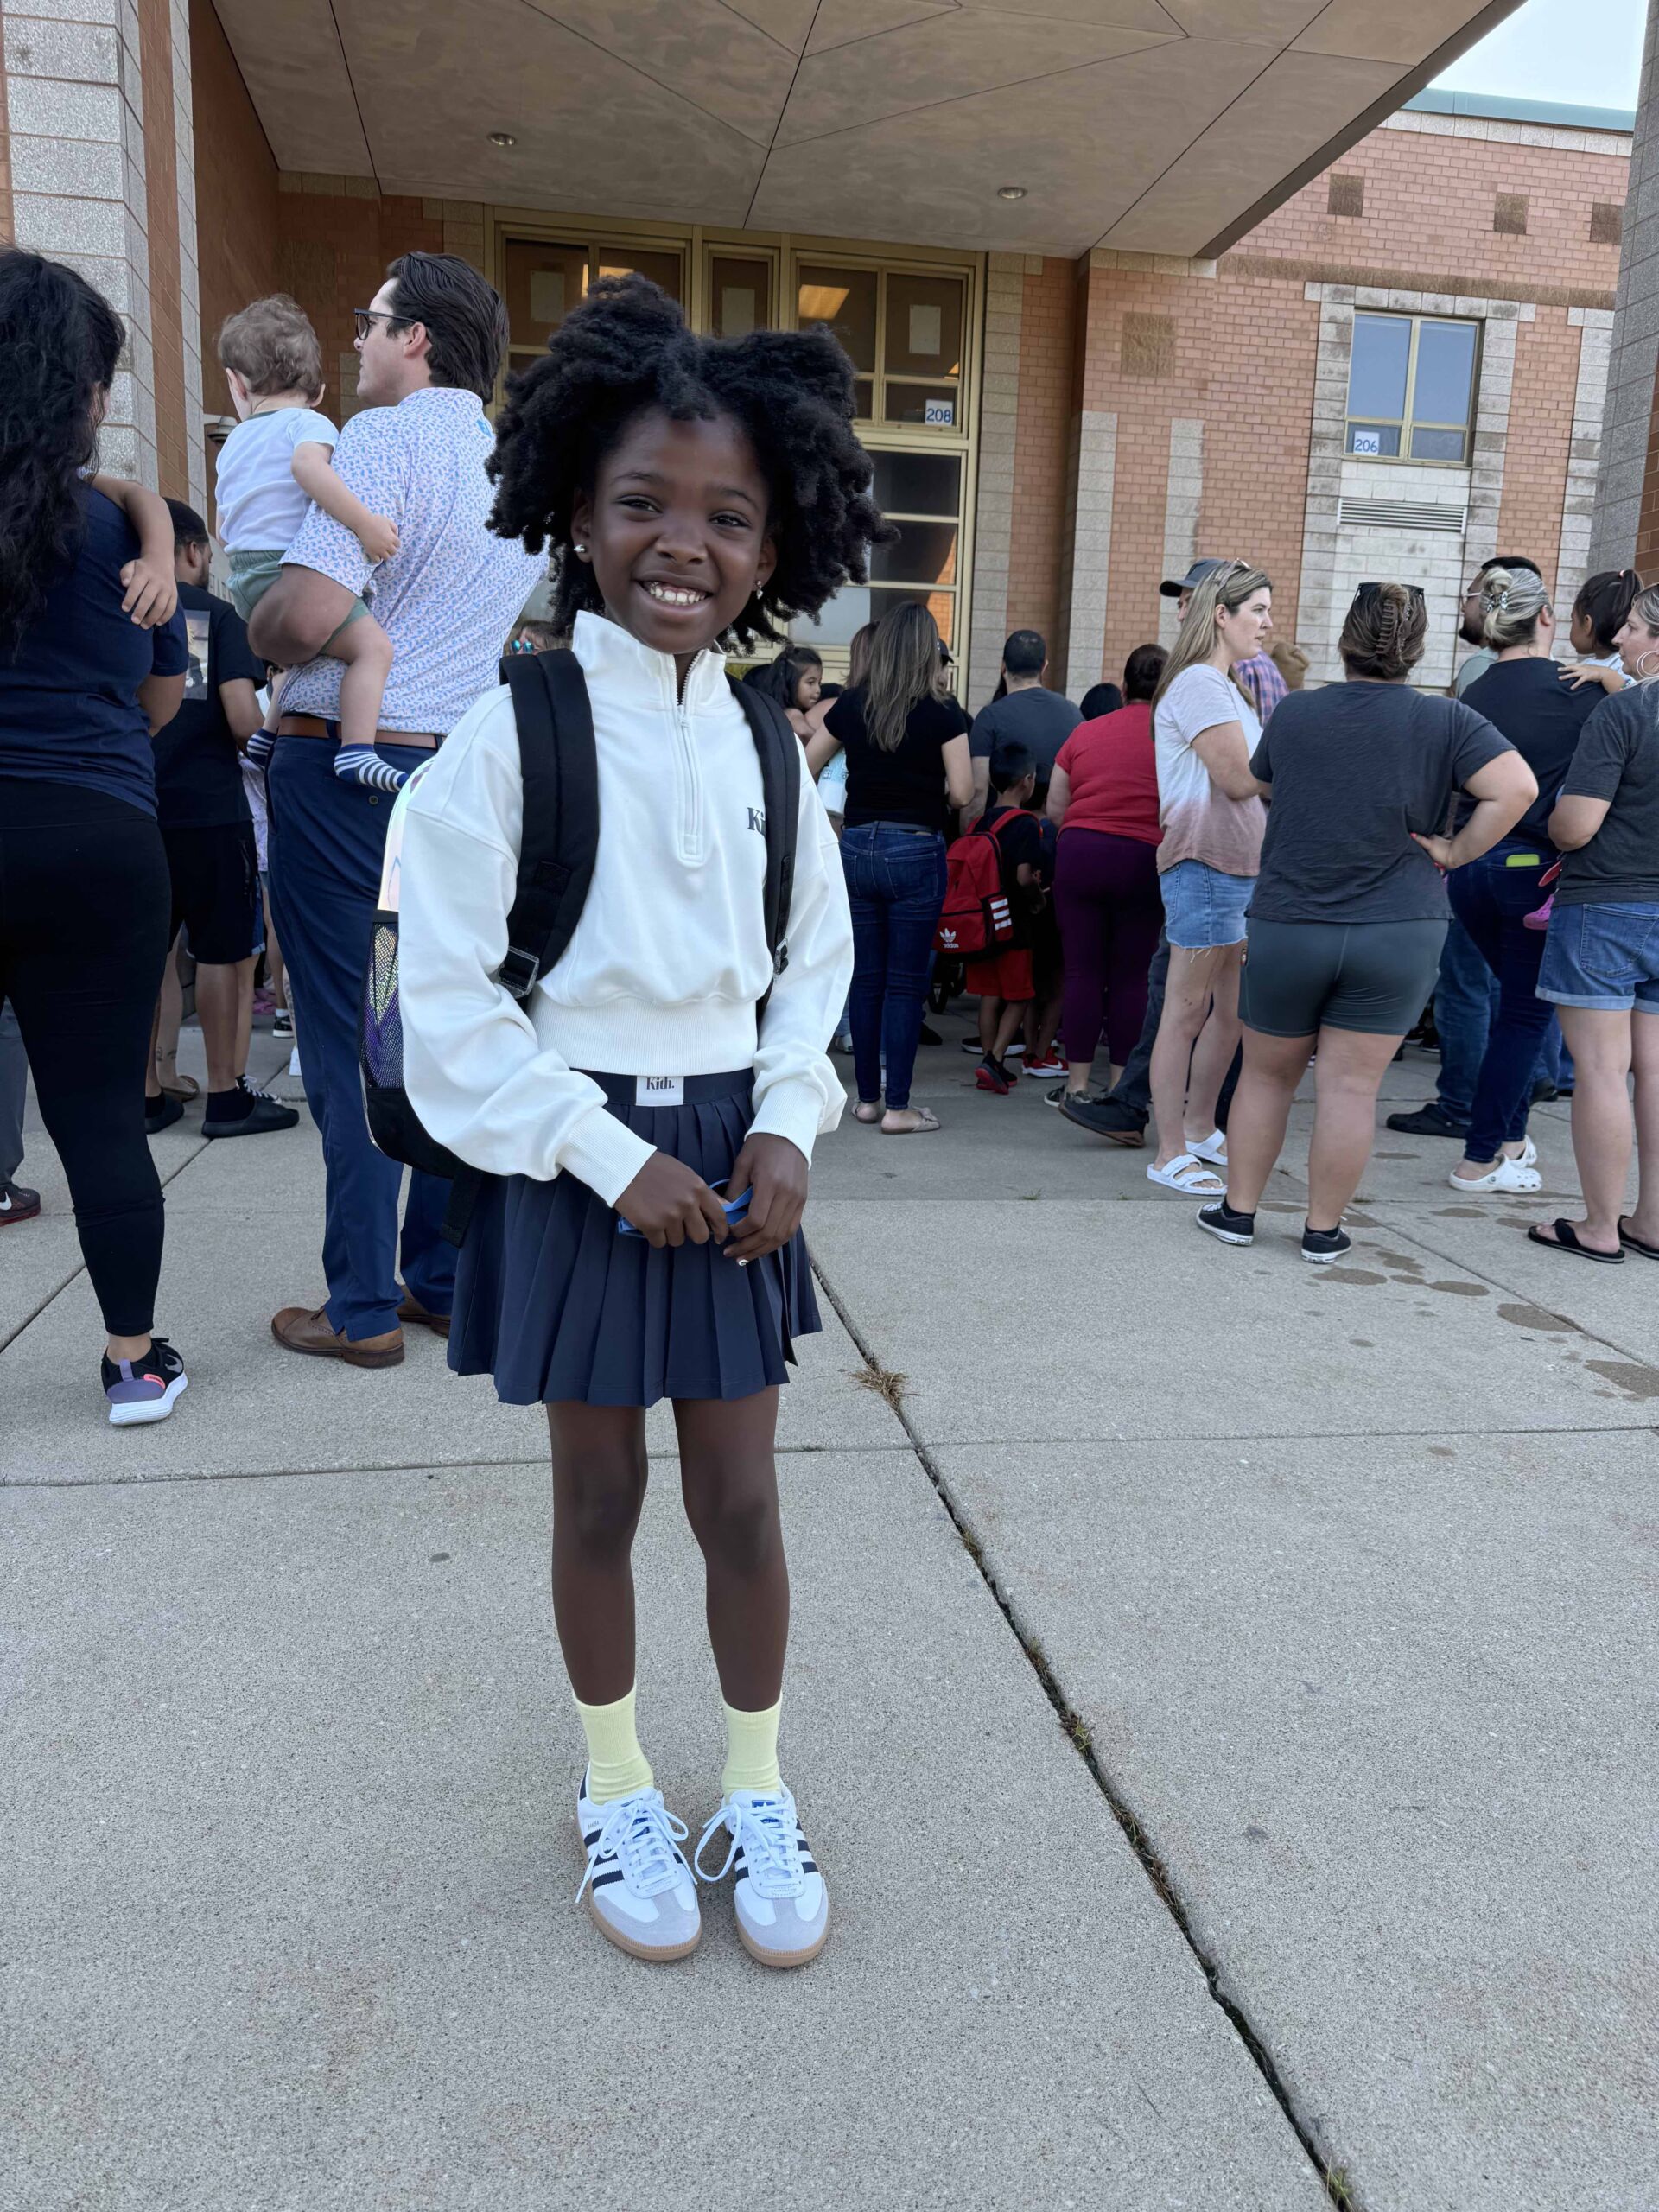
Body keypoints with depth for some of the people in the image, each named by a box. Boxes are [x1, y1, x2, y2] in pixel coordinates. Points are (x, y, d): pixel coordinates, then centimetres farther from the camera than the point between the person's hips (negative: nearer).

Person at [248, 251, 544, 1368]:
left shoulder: (384, 439, -11)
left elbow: (307, 616, -22)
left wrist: (260, 634, -1)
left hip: (344, 763, -7)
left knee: (350, 1037, -1)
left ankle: (363, 1307, 6)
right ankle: (445, 1279, 19)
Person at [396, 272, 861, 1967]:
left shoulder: (763, 739, 3)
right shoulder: (511, 737, -10)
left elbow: (815, 957, 10)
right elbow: (449, 1004, -11)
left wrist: (785, 1125, -5)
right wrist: (615, 1157, -14)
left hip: (734, 1149, 3)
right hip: (577, 1162, -3)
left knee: (741, 1500, 11)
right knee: (597, 1499, 13)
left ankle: (757, 1792, 33)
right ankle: (616, 1791, 36)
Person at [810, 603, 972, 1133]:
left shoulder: (851, 706, 3)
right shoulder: (942, 713, -7)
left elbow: (802, 769, 11)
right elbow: (962, 793, -9)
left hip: (858, 847, 4)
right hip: (916, 850, -3)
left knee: (866, 979, 11)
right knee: (906, 983, 2)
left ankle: (868, 1098, 19)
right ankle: (898, 1107, 4)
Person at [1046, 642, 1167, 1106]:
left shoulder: (1085, 733, 9)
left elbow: (1054, 809, 9)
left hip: (1078, 855, 2)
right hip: (1143, 861, -2)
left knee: (1083, 971, 6)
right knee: (1130, 976, 6)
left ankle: (1076, 1083, 9)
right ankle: (1120, 1086, 11)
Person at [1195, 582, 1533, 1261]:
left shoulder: (1294, 713, 2)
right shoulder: (1445, 721, -4)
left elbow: (1258, 785, 18)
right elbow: (1516, 789, -15)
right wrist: (1457, 852, -5)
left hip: (1286, 925, 1)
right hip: (1398, 931, -1)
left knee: (1267, 1075, 15)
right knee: (1351, 1087, 5)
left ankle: (1238, 1210, 22)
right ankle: (1323, 1230, 12)